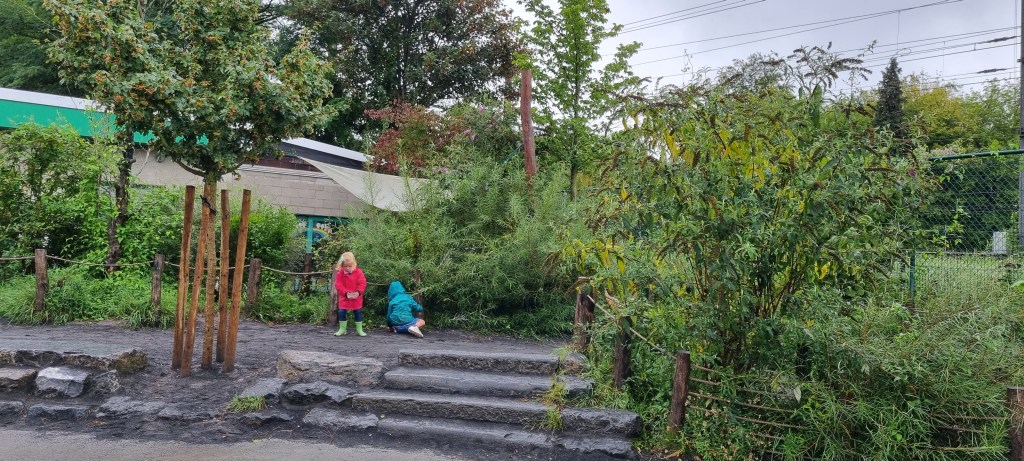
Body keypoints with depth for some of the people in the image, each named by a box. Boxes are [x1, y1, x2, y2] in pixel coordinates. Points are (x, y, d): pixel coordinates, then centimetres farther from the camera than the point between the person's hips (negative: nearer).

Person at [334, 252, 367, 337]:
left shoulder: (358, 272, -9)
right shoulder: (340, 273, -7)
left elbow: (362, 283, -10)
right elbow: (338, 285, -10)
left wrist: (358, 292, -25)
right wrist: (346, 293, -22)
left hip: (356, 297, 0)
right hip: (344, 298, 1)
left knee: (358, 313, 6)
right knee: (341, 312, -1)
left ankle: (359, 329, 18)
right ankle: (342, 329, 14)